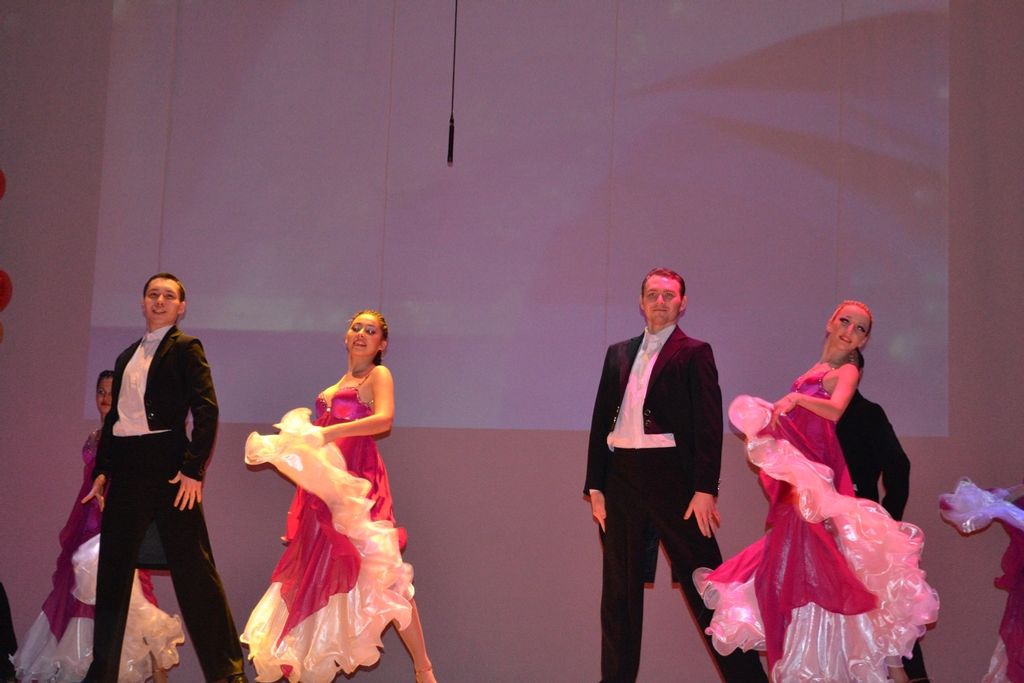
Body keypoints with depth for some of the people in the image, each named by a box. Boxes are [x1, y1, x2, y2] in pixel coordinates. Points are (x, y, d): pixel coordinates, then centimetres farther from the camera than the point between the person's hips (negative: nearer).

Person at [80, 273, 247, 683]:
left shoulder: (186, 349, 1)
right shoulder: (127, 357, 21)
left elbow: (206, 411, -8)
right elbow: (113, 416, 21)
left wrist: (193, 469, -16)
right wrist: (101, 470, 13)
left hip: (167, 464, -6)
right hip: (125, 470, 6)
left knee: (192, 567, -6)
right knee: (112, 570, 9)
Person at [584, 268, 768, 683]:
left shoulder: (693, 353, 3)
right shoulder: (618, 353, 17)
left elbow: (709, 424, -5)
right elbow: (601, 420, 15)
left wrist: (705, 489, -13)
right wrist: (596, 486, 7)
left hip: (670, 476, -4)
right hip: (621, 478, 5)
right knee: (618, 590, 10)